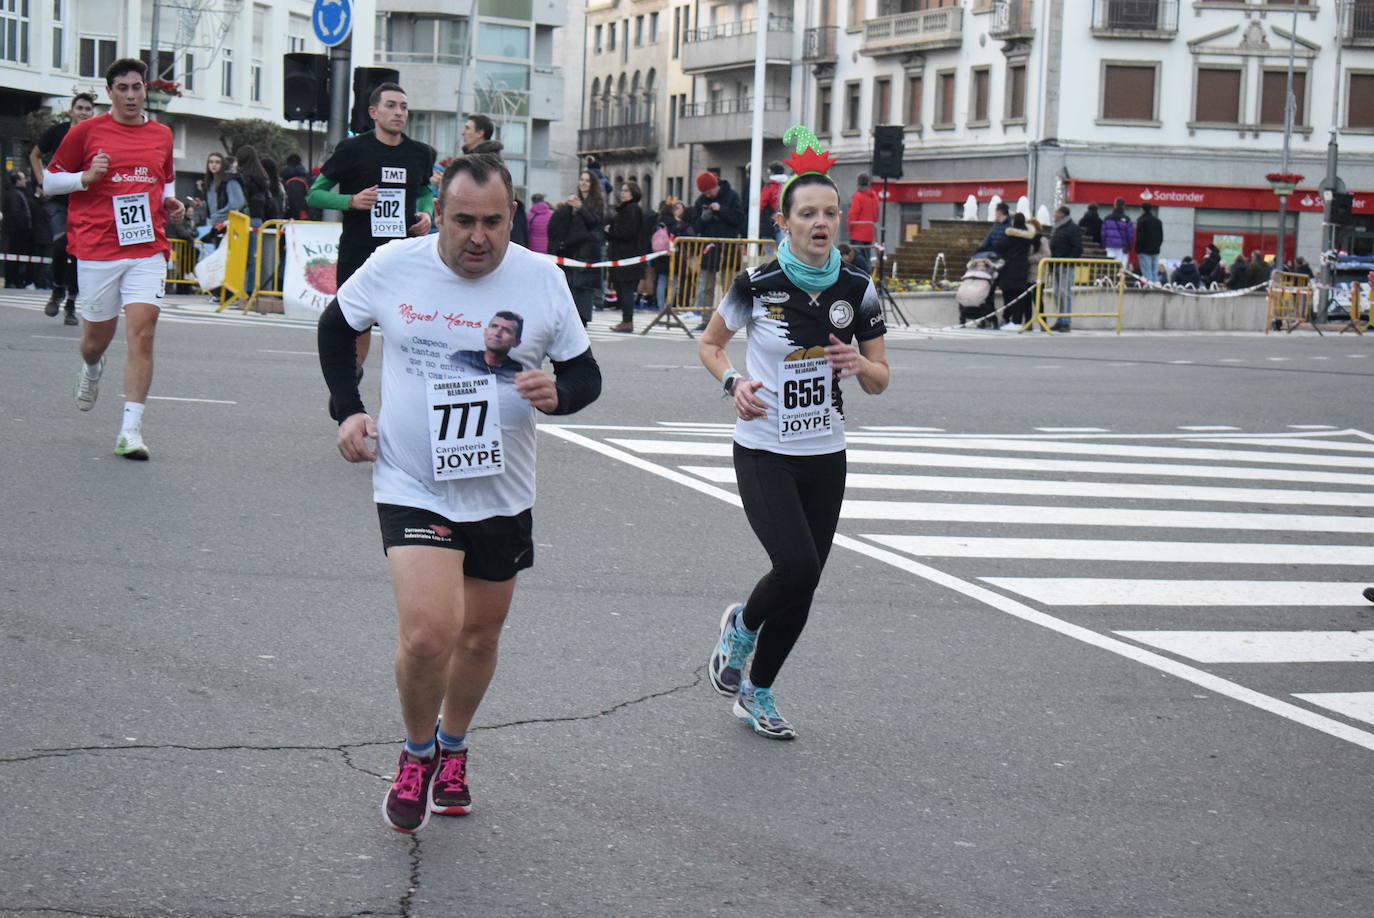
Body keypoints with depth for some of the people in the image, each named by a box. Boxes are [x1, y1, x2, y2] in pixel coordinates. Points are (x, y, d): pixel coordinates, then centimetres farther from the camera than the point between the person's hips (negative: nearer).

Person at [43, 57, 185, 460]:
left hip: (148, 249, 1)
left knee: (142, 331, -14)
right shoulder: (87, 131, 2)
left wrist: (170, 203, 7)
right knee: (97, 336, 9)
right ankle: (91, 368, 48)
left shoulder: (162, 135, 11)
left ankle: (131, 428, -14)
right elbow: (49, 181, 7)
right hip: (97, 249, -1)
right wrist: (88, 176, -10)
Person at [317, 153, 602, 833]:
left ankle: (452, 748, 44)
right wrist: (347, 409, 1)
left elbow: (586, 375, 3)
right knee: (428, 635, -18)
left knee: (480, 636, 16)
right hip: (412, 488, -2)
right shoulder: (393, 267, -8)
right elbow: (335, 326, 12)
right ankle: (417, 754, 11)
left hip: (502, 494, 3)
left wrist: (558, 393, -20)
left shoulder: (542, 280, -6)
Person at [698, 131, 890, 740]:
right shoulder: (757, 285, -9)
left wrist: (859, 365, -16)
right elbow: (709, 343, 7)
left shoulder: (857, 290, -1)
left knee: (801, 588, 6)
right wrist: (733, 382, -12)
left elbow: (880, 380, 7)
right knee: (797, 567, -21)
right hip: (764, 453, -4)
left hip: (825, 457, 4)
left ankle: (757, 692, 28)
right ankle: (742, 624, 13)